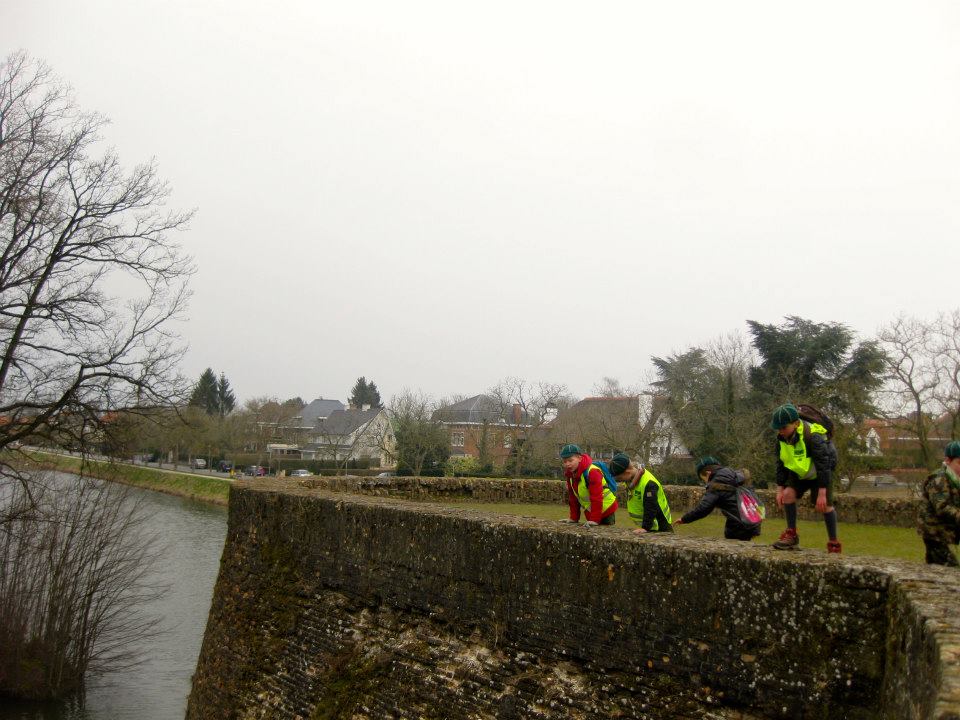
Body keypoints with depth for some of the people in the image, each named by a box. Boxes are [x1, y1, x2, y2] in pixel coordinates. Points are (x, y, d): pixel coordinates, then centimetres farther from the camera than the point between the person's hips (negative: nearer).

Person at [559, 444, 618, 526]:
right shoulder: (570, 474, 1)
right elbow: (573, 497, 6)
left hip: (606, 511, -8)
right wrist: (574, 518, 3)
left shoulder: (592, 472, -25)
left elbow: (596, 497, -28)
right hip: (590, 512, 8)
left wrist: (595, 519, -29)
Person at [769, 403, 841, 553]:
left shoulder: (813, 437, -34)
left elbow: (823, 465, -31)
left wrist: (822, 493, -31)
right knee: (788, 494, -14)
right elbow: (781, 464, -4)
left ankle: (833, 544, 3)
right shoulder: (781, 438, -15)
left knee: (825, 505, -12)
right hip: (799, 472, 5)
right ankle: (791, 535, -1)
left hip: (820, 472, -5)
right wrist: (780, 489, -6)